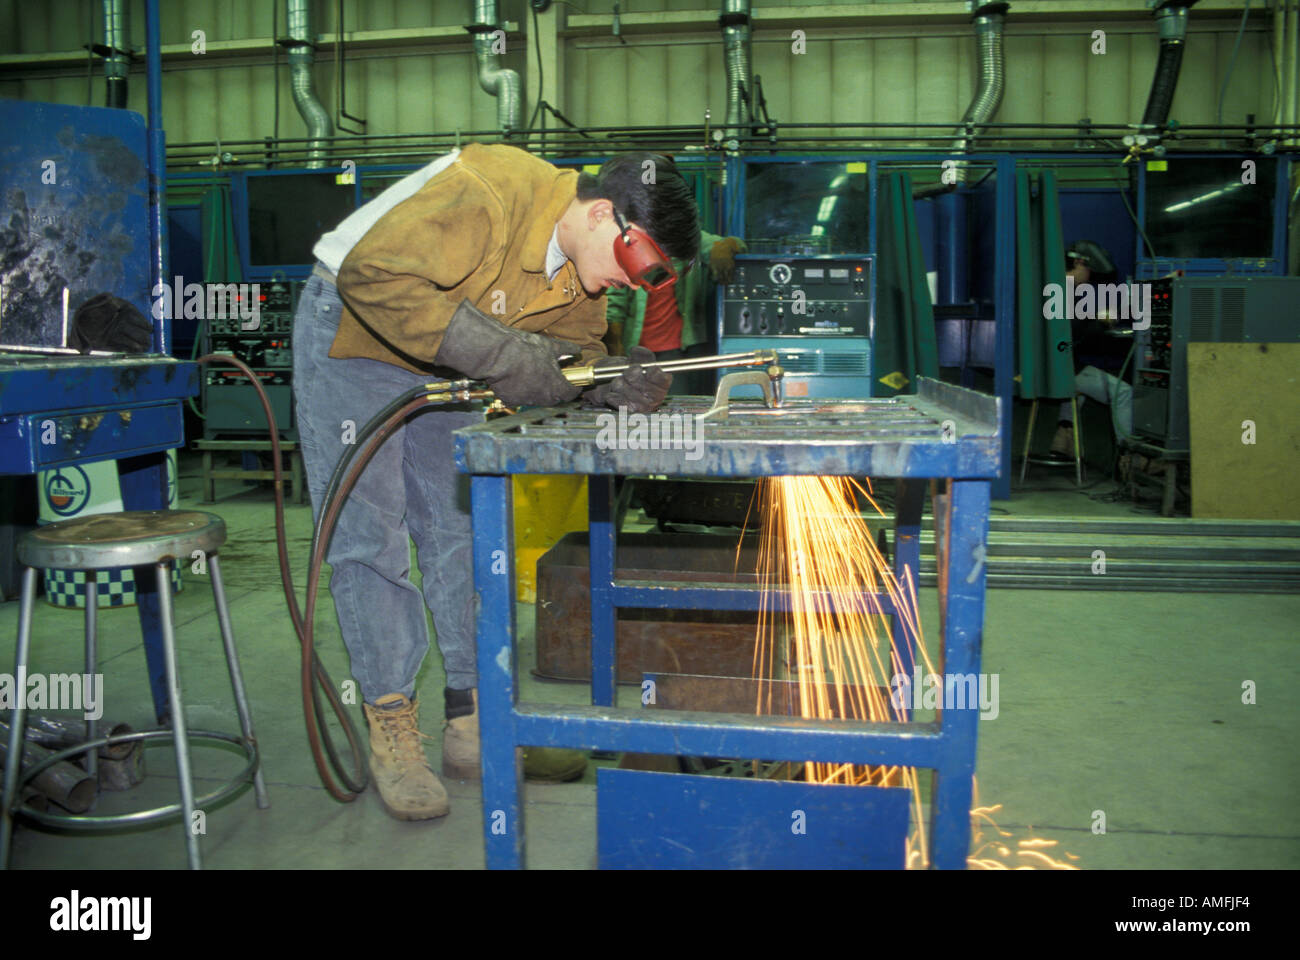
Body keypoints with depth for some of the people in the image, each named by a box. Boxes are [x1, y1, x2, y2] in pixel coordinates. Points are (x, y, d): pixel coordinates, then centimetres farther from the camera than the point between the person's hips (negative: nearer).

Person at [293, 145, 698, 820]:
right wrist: (503, 355, -41)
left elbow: (578, 346, -2)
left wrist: (618, 383, -26)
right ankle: (391, 733, 0)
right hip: (350, 337, -7)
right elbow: (374, 276, -38)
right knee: (369, 534, -8)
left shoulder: (581, 260, -8)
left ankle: (474, 723, 11)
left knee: (463, 529, 3)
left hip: (443, 370, 8)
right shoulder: (487, 196, -33)